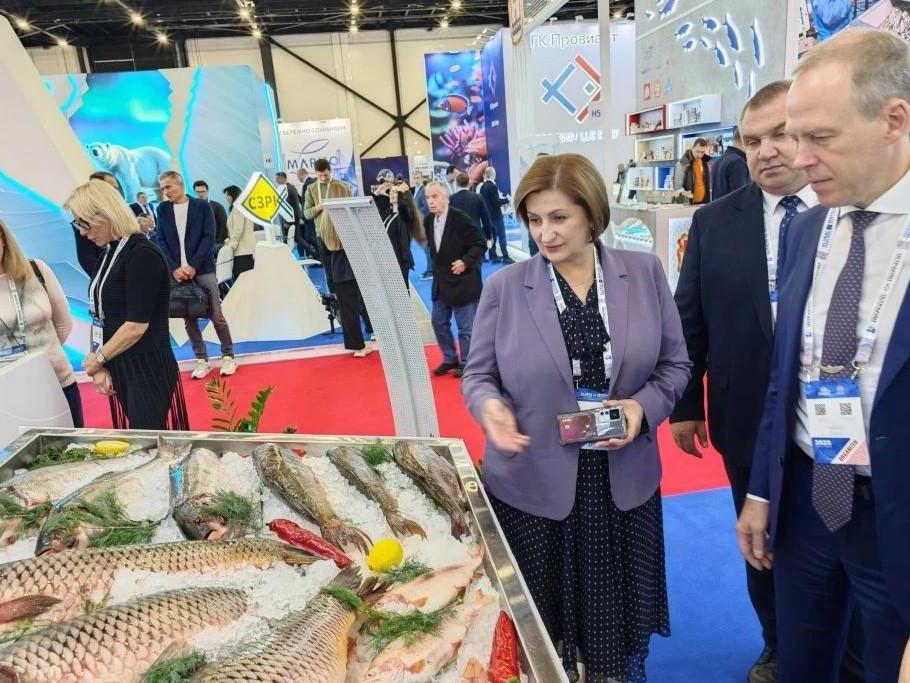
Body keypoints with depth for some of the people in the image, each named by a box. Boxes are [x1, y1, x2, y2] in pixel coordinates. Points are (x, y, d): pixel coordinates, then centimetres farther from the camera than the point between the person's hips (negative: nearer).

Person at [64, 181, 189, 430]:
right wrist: (99, 365, -2)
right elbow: (101, 316, 9)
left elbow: (137, 326, -19)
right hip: (117, 369, 8)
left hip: (147, 370, -8)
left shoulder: (143, 255, -16)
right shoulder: (108, 255, 11)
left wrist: (98, 358, -7)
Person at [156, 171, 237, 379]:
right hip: (177, 272, 3)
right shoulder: (163, 209, 9)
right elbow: (161, 241, 6)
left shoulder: (202, 205, 0)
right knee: (189, 319, 4)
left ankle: (228, 356, 10)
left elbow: (209, 237, -6)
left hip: (202, 269, -3)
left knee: (216, 316, -4)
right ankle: (202, 360, 14)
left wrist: (193, 266, -13)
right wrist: (174, 268, -7)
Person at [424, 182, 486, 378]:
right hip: (441, 281, 8)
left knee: (466, 327, 3)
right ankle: (450, 359, 30)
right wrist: (436, 264, 9)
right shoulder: (428, 220, 4)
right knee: (438, 321, 15)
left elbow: (480, 244, -15)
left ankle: (466, 363, 17)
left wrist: (466, 262, -23)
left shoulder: (461, 219, -18)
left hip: (463, 281, -8)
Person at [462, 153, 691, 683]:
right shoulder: (505, 287, -6)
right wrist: (489, 406, -22)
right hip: (531, 483, -1)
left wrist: (644, 407, -15)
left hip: (624, 481, 2)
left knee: (619, 614, 20)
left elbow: (674, 363, 4)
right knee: (542, 626, 15)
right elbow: (478, 373, 0)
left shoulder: (645, 272, -1)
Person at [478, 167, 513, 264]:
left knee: (491, 236, 11)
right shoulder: (493, 186, -18)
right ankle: (505, 257, -4)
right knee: (502, 237, -4)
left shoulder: (482, 187, 6)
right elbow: (496, 202, -20)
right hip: (496, 216, -8)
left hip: (488, 215, 8)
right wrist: (506, 200, -5)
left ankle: (493, 256, 14)